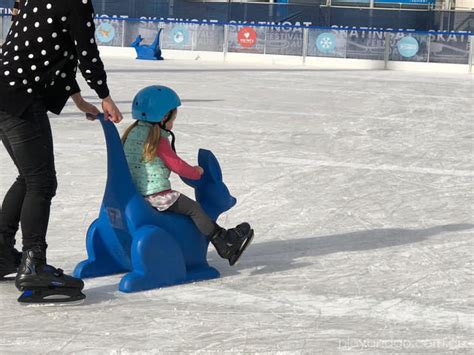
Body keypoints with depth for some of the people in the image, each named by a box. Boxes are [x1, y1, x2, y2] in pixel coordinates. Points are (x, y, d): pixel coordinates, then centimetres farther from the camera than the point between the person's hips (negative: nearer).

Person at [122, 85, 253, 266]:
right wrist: (195, 172, 5)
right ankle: (225, 246, -5)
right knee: (194, 209, -6)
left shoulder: (132, 132, 12)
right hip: (157, 194, -10)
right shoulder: (158, 140, -15)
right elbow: (176, 165, -12)